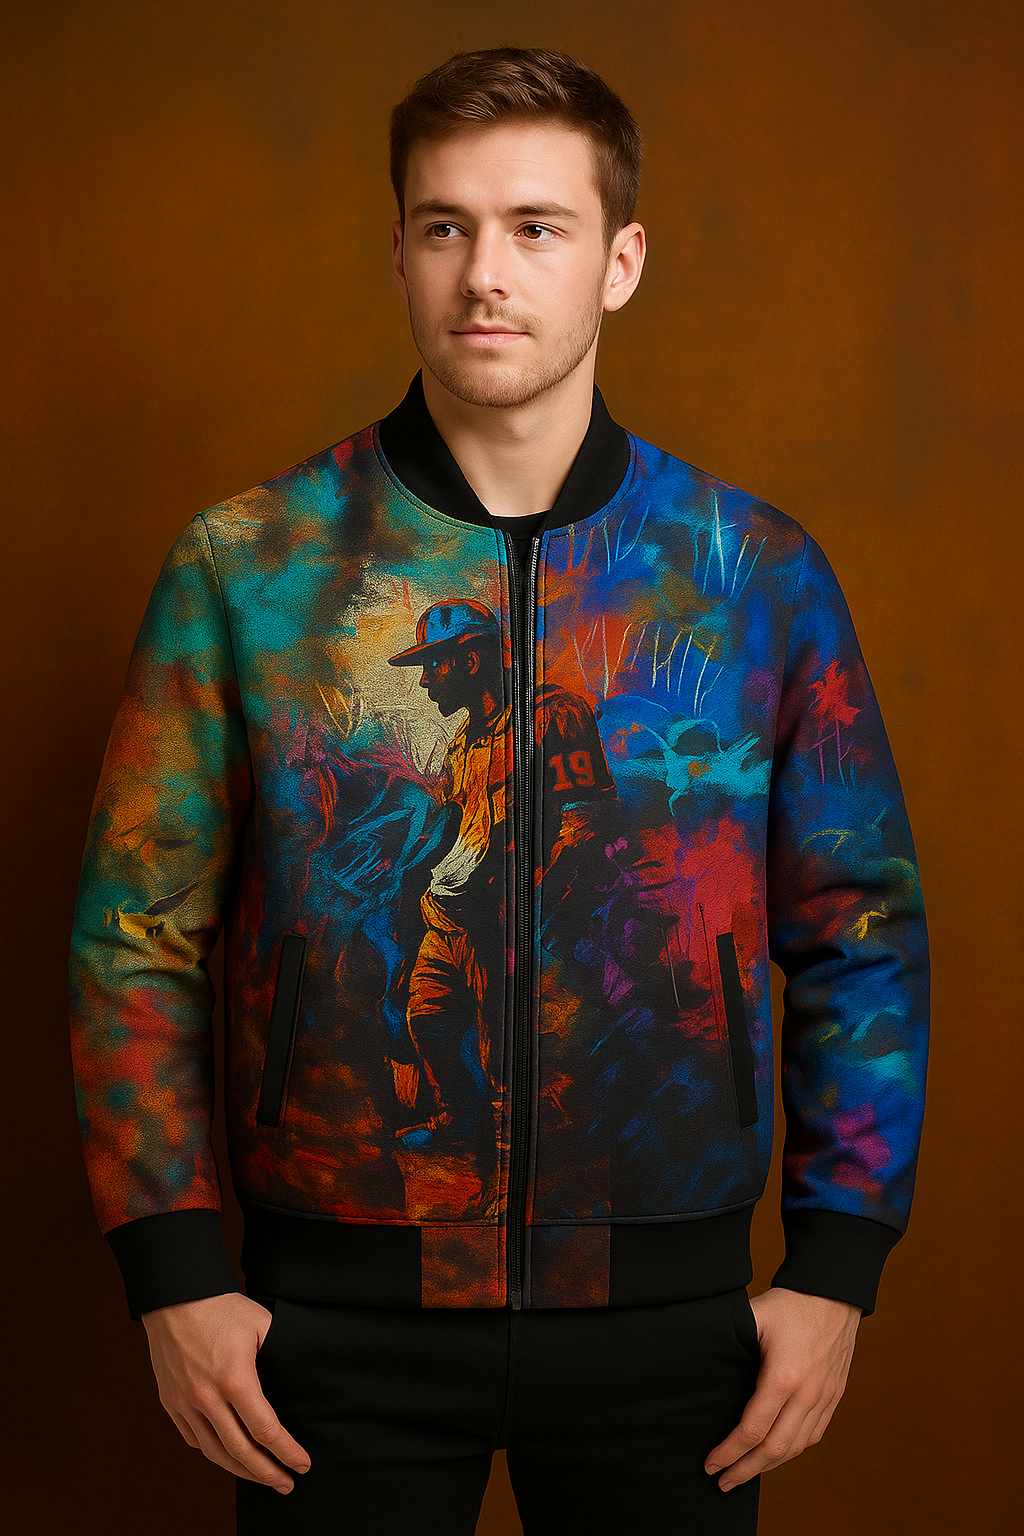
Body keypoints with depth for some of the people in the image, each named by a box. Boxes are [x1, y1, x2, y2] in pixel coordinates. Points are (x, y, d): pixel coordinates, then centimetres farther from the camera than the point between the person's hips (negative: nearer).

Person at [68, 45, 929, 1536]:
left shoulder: (759, 573, 0)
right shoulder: (245, 566, -3)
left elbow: (863, 933, 5)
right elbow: (135, 934, 0)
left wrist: (836, 1271, 0)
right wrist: (174, 1276, -5)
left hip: (665, 1311, 1)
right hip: (346, 1309, -1)